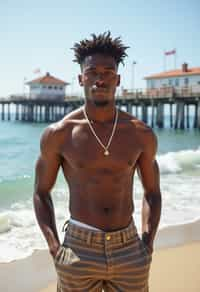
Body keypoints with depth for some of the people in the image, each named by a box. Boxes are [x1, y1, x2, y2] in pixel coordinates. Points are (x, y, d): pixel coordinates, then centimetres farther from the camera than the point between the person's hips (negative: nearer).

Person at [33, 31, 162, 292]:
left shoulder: (142, 134, -1)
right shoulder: (58, 134, -6)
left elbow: (152, 193, 10)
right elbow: (41, 192, 4)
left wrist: (148, 245, -1)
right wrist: (54, 248, -6)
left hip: (130, 251, 2)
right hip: (79, 250, -1)